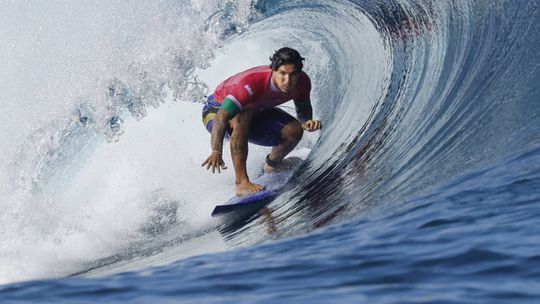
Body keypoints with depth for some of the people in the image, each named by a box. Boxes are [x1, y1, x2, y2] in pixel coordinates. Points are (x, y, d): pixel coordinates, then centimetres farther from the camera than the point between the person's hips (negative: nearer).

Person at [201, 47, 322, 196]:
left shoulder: (302, 82, -21)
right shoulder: (251, 83, -40)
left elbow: (303, 107, 1)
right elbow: (221, 117, -47)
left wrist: (306, 122, -23)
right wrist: (216, 151, -60)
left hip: (256, 112, 6)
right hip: (218, 109, -5)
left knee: (294, 130, -16)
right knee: (243, 115, -40)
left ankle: (272, 165, 16)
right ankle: (241, 182, -37)